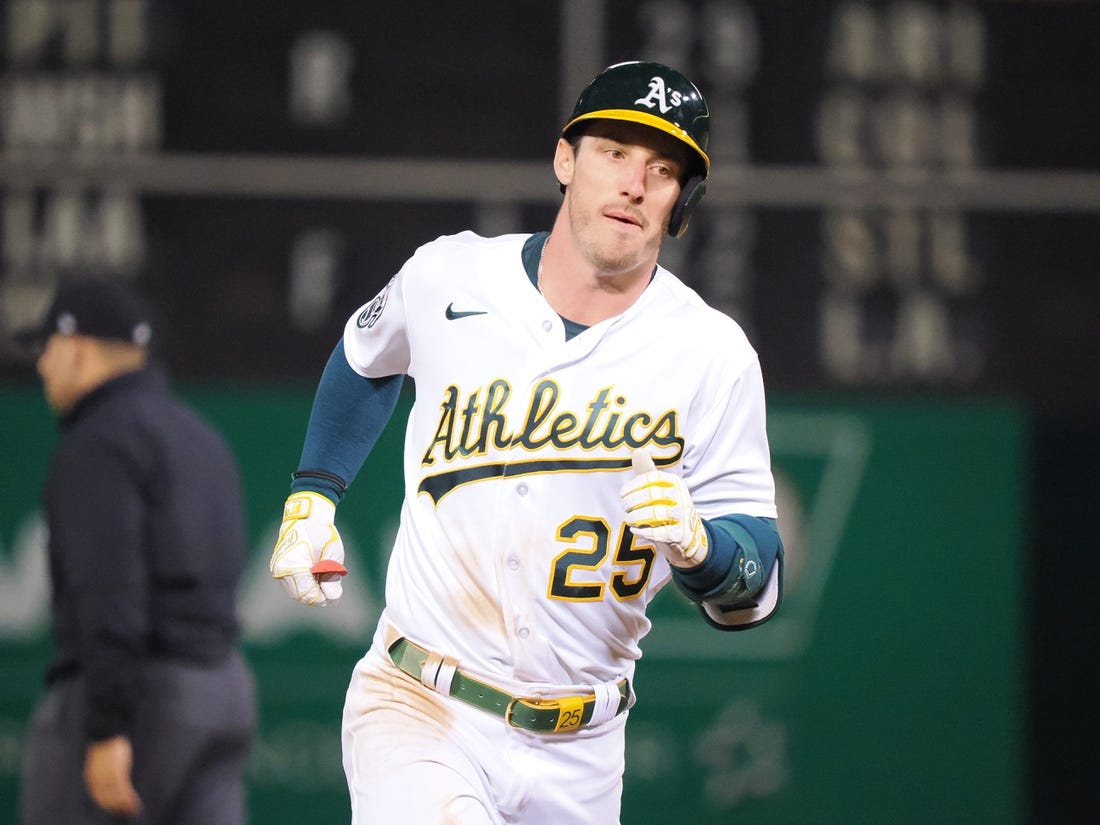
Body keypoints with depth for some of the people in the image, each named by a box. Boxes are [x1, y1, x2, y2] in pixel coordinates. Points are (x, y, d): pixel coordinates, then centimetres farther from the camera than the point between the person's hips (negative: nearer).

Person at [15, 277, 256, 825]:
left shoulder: (96, 444, -10)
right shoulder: (201, 441, 20)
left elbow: (109, 591, -20)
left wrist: (108, 732, -25)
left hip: (121, 696, -8)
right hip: (220, 691, 8)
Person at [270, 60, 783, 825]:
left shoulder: (712, 354, -5)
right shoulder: (448, 276, -2)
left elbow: (753, 595, -6)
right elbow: (366, 358, 24)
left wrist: (696, 543, -27)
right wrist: (313, 496, 15)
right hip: (417, 710, -2)